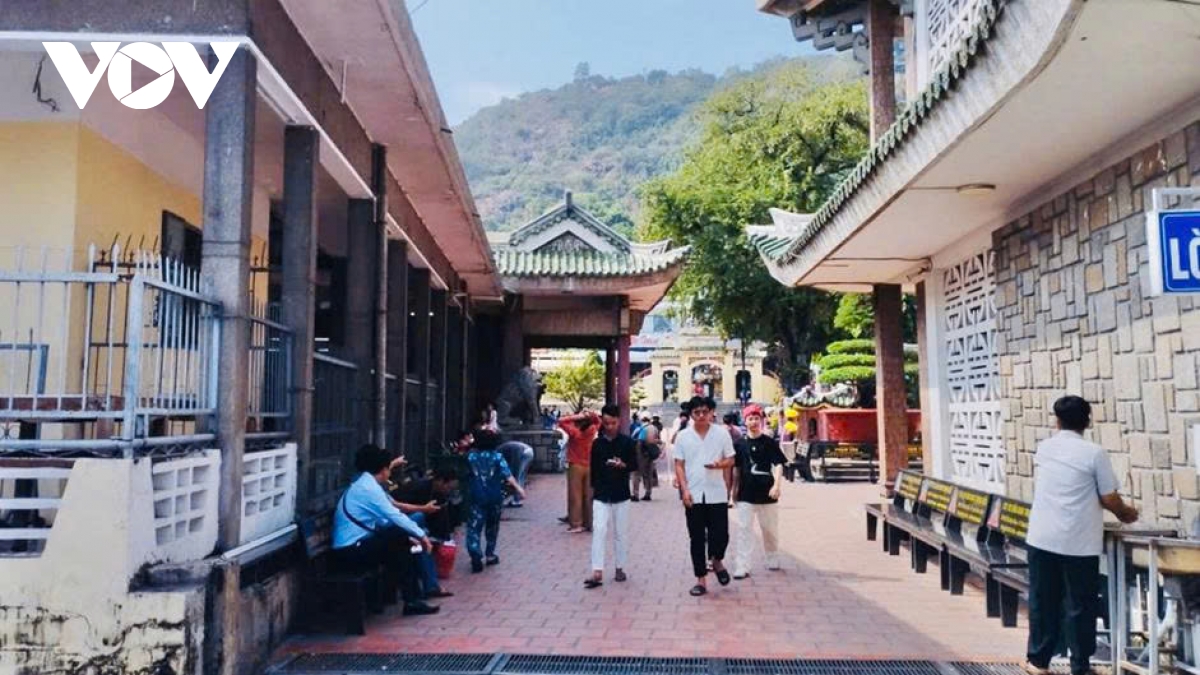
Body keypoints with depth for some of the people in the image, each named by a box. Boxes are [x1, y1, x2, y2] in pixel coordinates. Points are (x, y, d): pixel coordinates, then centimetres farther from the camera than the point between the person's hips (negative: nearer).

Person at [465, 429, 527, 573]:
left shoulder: (471, 456, 0)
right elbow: (507, 474, -13)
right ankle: (490, 555, 25)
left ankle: (476, 556, -20)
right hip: (495, 497, 1)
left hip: (477, 497, -1)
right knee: (492, 526, 20)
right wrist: (517, 488, -15)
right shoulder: (497, 457, -4)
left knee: (474, 527, -3)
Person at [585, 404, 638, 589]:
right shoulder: (597, 443, 3)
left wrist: (623, 465, -20)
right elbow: (593, 467, 12)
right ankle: (597, 572, -9)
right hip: (601, 495, 1)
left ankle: (620, 568, 23)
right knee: (599, 531, -8)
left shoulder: (627, 442, -2)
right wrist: (593, 488, 14)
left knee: (621, 532, 9)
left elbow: (635, 464, 0)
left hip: (621, 495, -1)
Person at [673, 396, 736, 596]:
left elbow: (731, 460, 6)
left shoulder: (722, 433, 1)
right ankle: (701, 580, 14)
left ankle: (717, 561, 30)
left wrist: (720, 464, -17)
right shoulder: (683, 436, 2)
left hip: (717, 494, 0)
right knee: (697, 539, 5)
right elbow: (679, 465, 3)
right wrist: (684, 490, -7)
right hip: (693, 495, 0)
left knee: (720, 534, -2)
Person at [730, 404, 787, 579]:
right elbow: (736, 469, 11)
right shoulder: (740, 444, 4)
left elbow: (778, 464, -9)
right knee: (742, 530, -5)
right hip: (745, 494, 1)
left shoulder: (770, 442, -2)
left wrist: (777, 485, -22)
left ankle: (773, 561, 33)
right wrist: (734, 490, 12)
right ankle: (741, 567, -4)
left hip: (766, 493, -1)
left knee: (771, 529, 13)